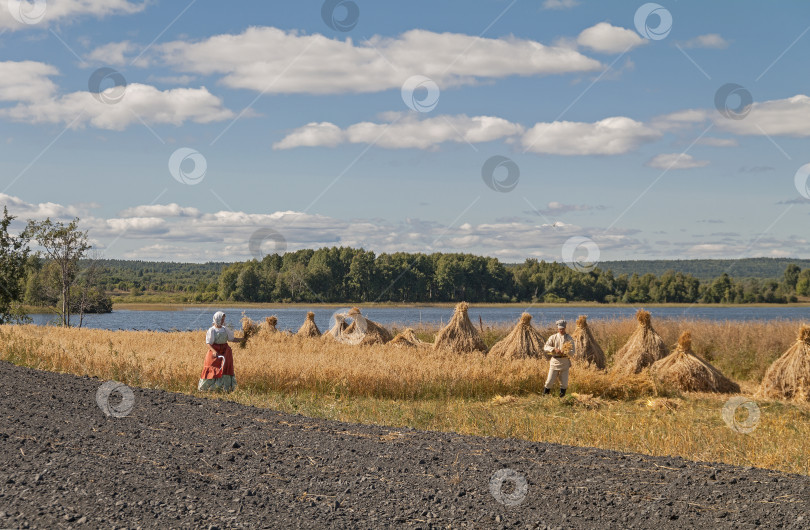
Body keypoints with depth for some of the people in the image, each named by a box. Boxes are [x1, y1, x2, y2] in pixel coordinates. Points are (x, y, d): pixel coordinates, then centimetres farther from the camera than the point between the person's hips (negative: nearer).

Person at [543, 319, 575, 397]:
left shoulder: (569, 338, 4)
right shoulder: (553, 337, 6)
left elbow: (573, 351, -3)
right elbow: (546, 347, -4)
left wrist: (564, 352, -21)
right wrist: (554, 349, -22)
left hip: (565, 362, 0)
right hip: (555, 361, 0)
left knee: (564, 382, 3)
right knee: (550, 380, -3)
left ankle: (562, 396, 15)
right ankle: (544, 396, 8)